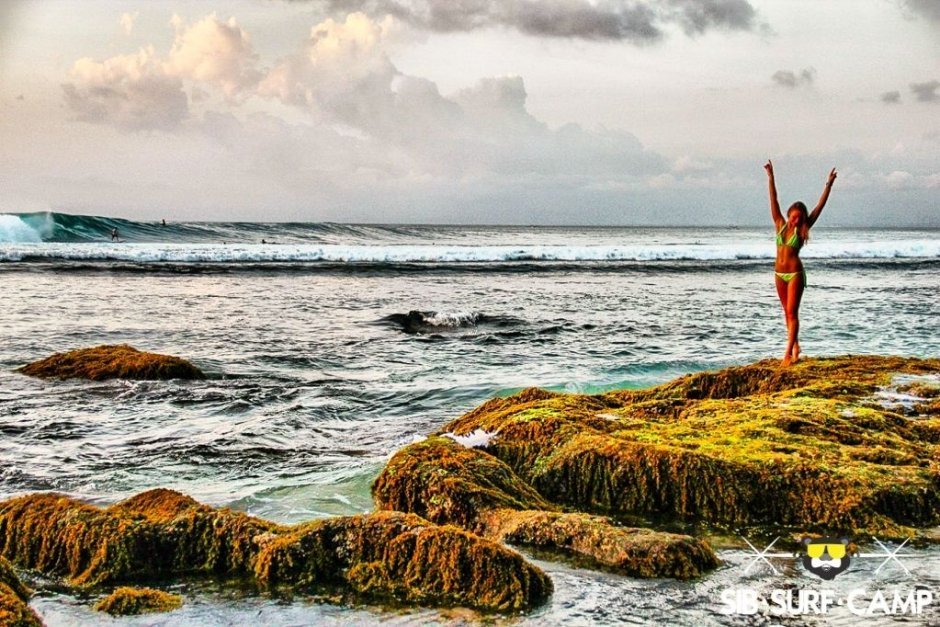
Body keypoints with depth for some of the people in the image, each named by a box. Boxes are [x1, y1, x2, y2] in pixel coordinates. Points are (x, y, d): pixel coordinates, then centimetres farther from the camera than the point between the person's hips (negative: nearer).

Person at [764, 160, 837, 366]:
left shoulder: (802, 230, -3)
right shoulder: (780, 225, 3)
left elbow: (819, 207, -6)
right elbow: (773, 200, 1)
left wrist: (829, 185, -10)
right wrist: (770, 177, -2)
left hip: (795, 273, -4)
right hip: (779, 273, 4)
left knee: (792, 312, -7)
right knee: (787, 312, 12)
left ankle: (789, 353, -10)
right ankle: (795, 345, 23)